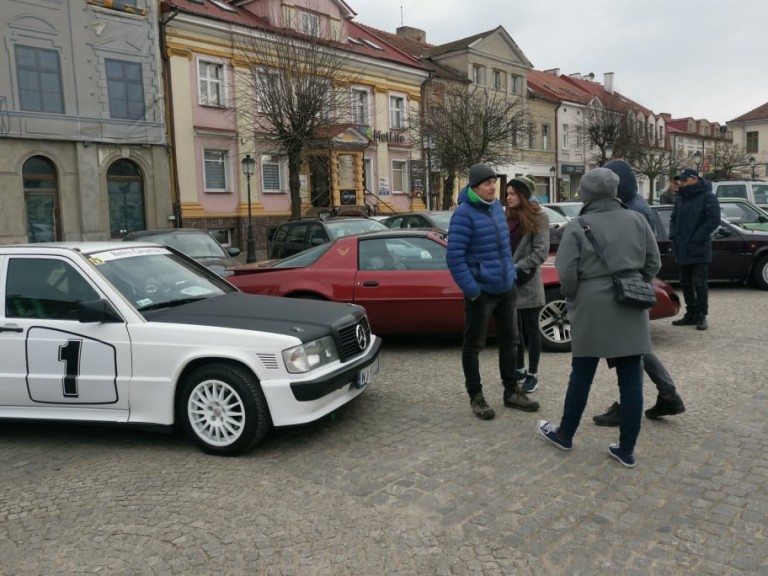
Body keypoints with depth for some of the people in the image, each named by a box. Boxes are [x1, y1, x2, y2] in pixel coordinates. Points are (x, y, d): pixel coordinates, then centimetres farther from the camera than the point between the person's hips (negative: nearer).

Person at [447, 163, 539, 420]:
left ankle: (512, 391, 29)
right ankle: (475, 396, 19)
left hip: (505, 288, 8)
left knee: (509, 340, 15)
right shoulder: (464, 213, -15)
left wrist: (511, 274, 14)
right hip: (481, 290, -8)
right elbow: (454, 257, -20)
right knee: (473, 345, 6)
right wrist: (471, 289, -21)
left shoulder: (497, 207, 9)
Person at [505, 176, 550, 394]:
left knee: (531, 329, 5)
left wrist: (517, 268, -17)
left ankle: (533, 374, 16)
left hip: (528, 282, -5)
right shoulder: (507, 216, 8)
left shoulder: (539, 217, -7)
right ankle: (519, 370, 28)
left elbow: (541, 252, -13)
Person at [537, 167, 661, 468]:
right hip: (631, 308, 4)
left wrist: (572, 299, 6)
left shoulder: (577, 226, -8)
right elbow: (653, 264, 9)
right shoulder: (637, 220, 6)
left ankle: (565, 434, 27)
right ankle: (626, 449, 16)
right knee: (631, 379, 8)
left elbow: (566, 273, -12)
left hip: (593, 309, -3)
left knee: (582, 376, 10)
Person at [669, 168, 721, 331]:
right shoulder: (681, 199, 14)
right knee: (686, 284, 11)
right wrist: (673, 236, 4)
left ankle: (701, 316, 4)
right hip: (682, 250, 7)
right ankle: (691, 314, 20)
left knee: (699, 284, -4)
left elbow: (714, 220, -13)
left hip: (699, 250, -7)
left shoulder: (708, 197, -7)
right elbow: (673, 219, 21)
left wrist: (697, 238, -17)